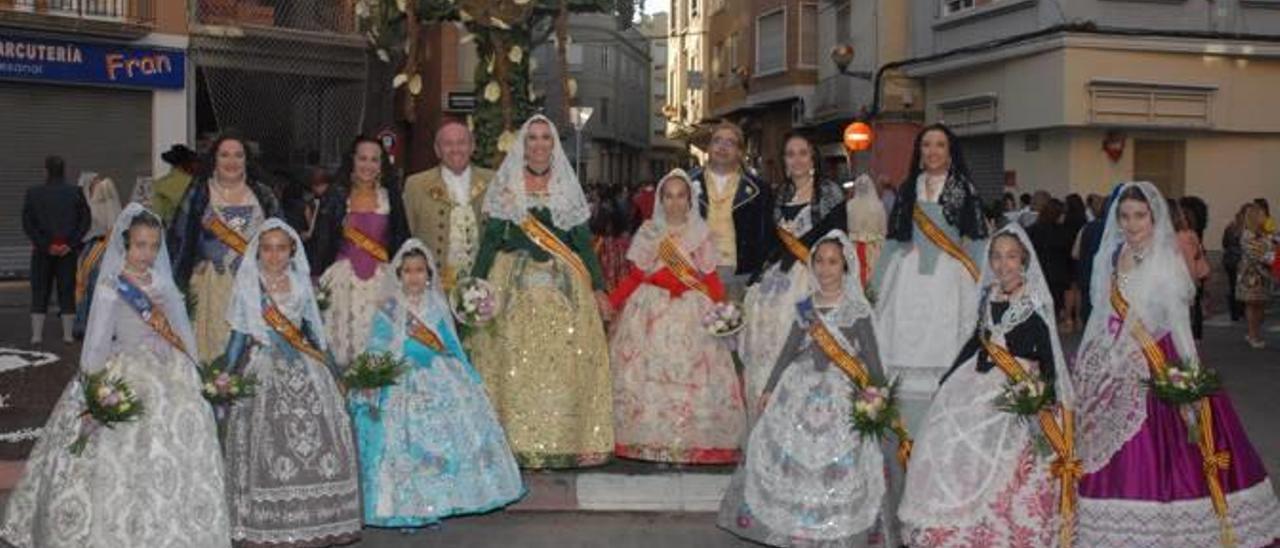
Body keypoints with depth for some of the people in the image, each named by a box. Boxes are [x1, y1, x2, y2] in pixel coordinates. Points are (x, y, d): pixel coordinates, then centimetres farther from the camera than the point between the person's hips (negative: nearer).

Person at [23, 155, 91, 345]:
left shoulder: (33, 193, -1)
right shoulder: (75, 193, -1)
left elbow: (27, 223, -6)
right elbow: (86, 220, -6)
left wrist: (44, 245, -6)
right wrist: (71, 244, -7)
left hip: (42, 251, 0)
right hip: (68, 251, 0)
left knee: (40, 292, 7)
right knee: (67, 291, 6)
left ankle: (37, 334, 4)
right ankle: (68, 334, 5)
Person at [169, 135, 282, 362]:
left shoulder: (263, 196, 11)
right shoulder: (198, 195, 7)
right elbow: (179, 241, 5)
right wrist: (181, 284, -2)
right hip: (211, 289, -1)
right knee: (213, 345, -3)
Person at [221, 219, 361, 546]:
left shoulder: (300, 283, 10)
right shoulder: (248, 286, 2)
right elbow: (240, 334, 4)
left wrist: (331, 365, 15)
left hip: (304, 369, 3)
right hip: (263, 371, -3)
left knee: (319, 438, 0)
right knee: (267, 442, -7)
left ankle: (320, 519, 9)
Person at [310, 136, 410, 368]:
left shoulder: (390, 197, 8)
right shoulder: (336, 197, 4)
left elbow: (401, 242, 10)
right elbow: (320, 243, 3)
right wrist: (319, 283, -4)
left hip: (381, 281, 1)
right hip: (344, 281, -1)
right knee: (344, 339, -3)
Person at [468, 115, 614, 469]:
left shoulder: (567, 187, 13)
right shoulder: (505, 187, 8)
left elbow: (583, 240, 11)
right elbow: (490, 239, 5)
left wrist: (598, 287, 3)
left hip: (563, 285, 1)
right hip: (515, 284, -1)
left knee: (567, 361, -5)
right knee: (514, 363, -6)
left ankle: (568, 441, 2)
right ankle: (516, 443, 0)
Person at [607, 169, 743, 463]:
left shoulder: (700, 233, 8)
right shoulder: (648, 232, 10)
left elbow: (711, 279, 3)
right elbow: (635, 276, 8)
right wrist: (611, 301, -4)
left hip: (692, 314, -1)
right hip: (651, 311, 1)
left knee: (693, 378, -7)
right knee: (647, 373, -6)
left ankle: (692, 445, -2)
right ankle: (649, 443, -1)